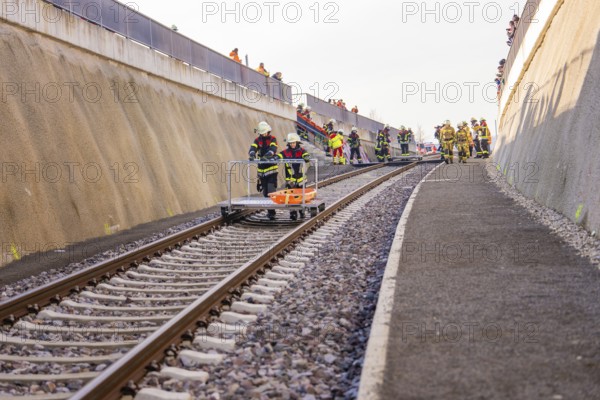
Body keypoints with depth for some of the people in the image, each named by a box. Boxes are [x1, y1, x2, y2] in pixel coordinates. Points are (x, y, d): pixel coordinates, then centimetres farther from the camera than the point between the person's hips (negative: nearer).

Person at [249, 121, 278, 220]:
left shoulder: (272, 139, 0)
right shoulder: (257, 140, 11)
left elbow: (273, 149, -17)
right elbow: (253, 148, -5)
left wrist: (266, 156, -36)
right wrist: (252, 155, -29)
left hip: (271, 168, -4)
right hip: (261, 168, 4)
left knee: (271, 191, -12)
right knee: (265, 191, 8)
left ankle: (271, 212, -14)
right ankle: (269, 210, 18)